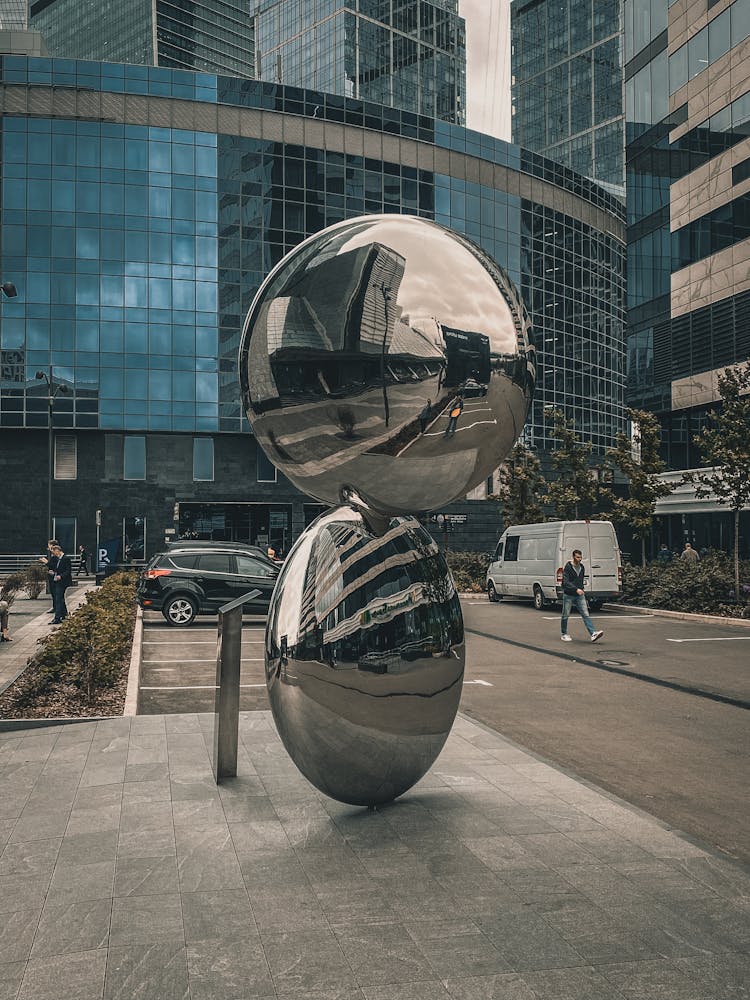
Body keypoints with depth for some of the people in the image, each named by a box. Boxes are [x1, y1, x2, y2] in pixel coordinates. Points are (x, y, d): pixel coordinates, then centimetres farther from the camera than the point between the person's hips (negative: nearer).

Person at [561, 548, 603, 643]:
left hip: (580, 595, 4)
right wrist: (576, 589, -29)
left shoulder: (582, 567, 9)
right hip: (568, 595, -4)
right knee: (565, 616, 6)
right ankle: (564, 634, 21)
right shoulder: (568, 567, -11)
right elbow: (566, 582, -19)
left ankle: (593, 634, -18)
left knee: (585, 615, -7)